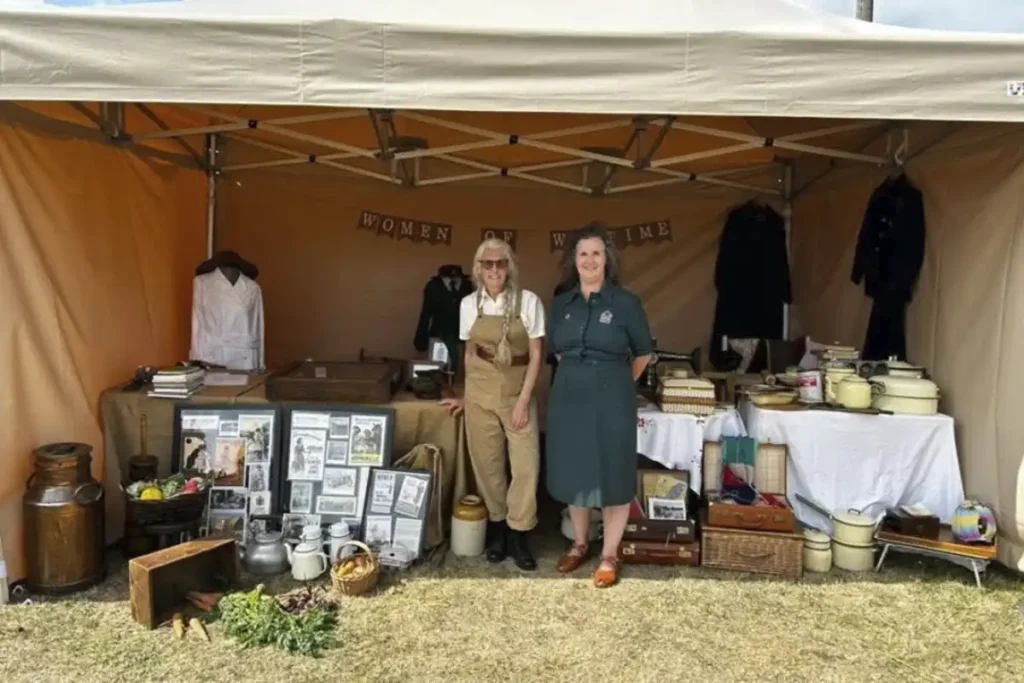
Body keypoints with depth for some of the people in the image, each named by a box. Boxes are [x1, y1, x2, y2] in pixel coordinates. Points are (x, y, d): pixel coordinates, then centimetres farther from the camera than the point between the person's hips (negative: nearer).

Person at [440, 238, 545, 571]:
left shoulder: (528, 301, -8)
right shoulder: (469, 304, 0)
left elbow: (536, 354, -7)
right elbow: (469, 354, 11)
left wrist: (523, 400, -12)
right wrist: (468, 395, 12)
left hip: (517, 392, -2)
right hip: (481, 393, 2)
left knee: (526, 463, -5)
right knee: (487, 463, 7)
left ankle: (518, 534, 11)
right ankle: (497, 529, 25)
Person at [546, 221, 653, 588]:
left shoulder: (626, 302, -6)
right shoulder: (561, 304, 6)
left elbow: (643, 354, 4)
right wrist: (576, 375, 13)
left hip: (611, 400, -4)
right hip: (568, 398, 4)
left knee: (612, 476, 3)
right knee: (573, 473, 13)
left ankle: (609, 555, 17)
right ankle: (580, 543, 31)